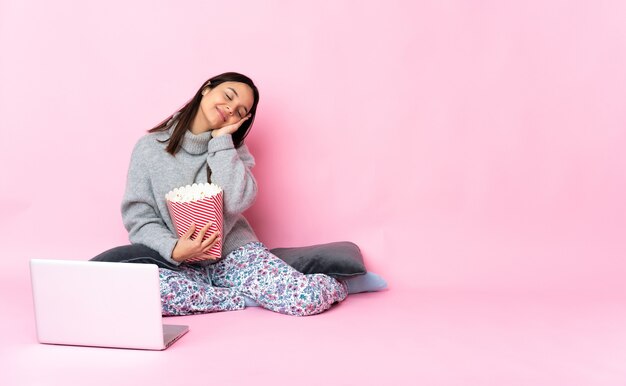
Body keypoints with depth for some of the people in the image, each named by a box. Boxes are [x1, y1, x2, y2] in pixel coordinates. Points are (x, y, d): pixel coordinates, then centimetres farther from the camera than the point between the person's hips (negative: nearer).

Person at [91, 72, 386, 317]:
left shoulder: (232, 150, 6)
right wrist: (172, 248, -20)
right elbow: (138, 216, -3)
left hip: (234, 253, 0)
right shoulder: (150, 147, 2)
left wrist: (221, 140, -11)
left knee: (309, 298, -26)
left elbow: (237, 202, -14)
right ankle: (254, 296, -18)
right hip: (178, 265, 1)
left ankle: (336, 284, 11)